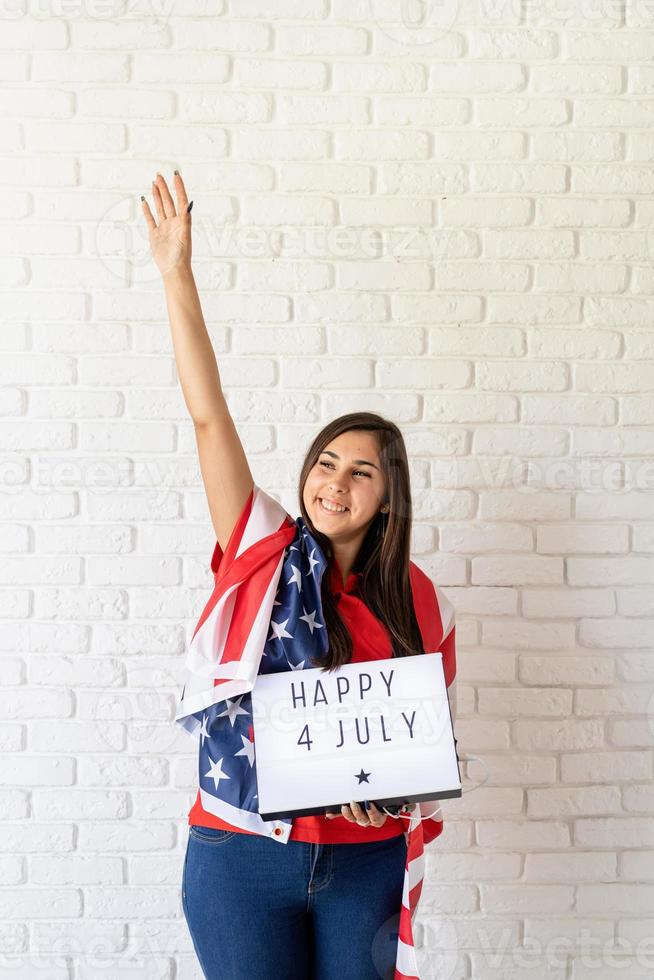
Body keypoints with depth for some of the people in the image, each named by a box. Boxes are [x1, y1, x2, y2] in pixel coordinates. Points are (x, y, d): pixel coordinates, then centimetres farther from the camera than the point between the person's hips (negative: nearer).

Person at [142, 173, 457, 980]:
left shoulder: (417, 600, 0)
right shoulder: (264, 550, -4)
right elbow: (208, 414, -10)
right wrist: (175, 273, -13)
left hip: (365, 861, 2)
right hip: (241, 854, -1)